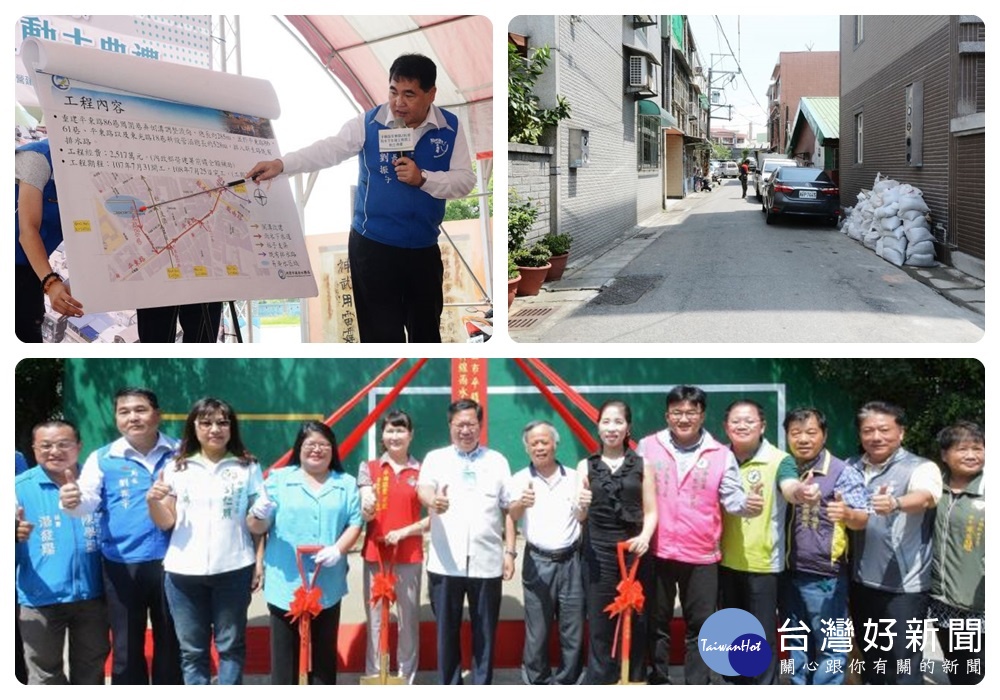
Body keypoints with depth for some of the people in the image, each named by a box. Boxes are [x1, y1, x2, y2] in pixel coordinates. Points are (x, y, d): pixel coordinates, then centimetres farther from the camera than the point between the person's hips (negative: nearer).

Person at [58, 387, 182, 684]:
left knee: (170, 642, 15)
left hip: (171, 561, 1)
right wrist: (73, 501, -36)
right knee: (126, 647, 11)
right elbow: (88, 499, -15)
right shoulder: (102, 458, -1)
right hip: (122, 565, 0)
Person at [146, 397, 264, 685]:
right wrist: (153, 502, -13)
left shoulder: (247, 467, 2)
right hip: (184, 571, 1)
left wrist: (259, 562, -6)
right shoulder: (177, 468, 5)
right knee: (192, 650, 10)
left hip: (233, 569, -1)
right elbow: (166, 523, 6)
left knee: (231, 645, 9)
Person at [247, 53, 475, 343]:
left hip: (424, 249, 2)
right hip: (372, 246, -2)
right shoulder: (368, 123, -4)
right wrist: (281, 164, -25)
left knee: (426, 327, 16)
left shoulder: (450, 128, -1)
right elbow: (328, 150, -12)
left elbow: (465, 180, -5)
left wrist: (422, 178, -19)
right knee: (382, 332, 3)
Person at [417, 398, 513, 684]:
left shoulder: (497, 461, 8)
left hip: (487, 561, 1)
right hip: (445, 562, -1)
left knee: (484, 632, 8)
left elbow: (508, 509, 9)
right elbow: (423, 488, -15)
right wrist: (433, 501, -39)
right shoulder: (436, 458, 4)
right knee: (447, 631, 8)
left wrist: (510, 551, 3)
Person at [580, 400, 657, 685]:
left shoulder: (642, 465, 6)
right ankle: (600, 683, 11)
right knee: (600, 625, 2)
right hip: (598, 553, 0)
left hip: (634, 552, 1)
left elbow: (651, 511, 3)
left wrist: (645, 537, -15)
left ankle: (634, 681, 19)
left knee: (636, 623, 7)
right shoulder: (586, 466, 6)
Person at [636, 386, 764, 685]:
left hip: (701, 555, 0)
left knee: (700, 626, 8)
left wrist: (748, 504, -29)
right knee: (656, 622, 14)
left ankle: (697, 687, 21)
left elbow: (732, 497, -7)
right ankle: (658, 680, 29)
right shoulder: (648, 447, 0)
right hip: (656, 552, 1)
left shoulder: (721, 454, -1)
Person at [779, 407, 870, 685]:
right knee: (796, 644, 17)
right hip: (787, 574, 5)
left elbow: (862, 520, -10)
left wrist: (847, 513, -32)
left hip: (825, 577, -5)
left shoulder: (842, 472, -7)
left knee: (829, 646, 3)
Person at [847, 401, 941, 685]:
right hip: (861, 582, 6)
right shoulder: (851, 468, 6)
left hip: (904, 587, -5)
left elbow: (924, 498, -33)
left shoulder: (921, 468, -11)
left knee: (903, 670, 0)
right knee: (870, 663, 20)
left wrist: (895, 503, -53)